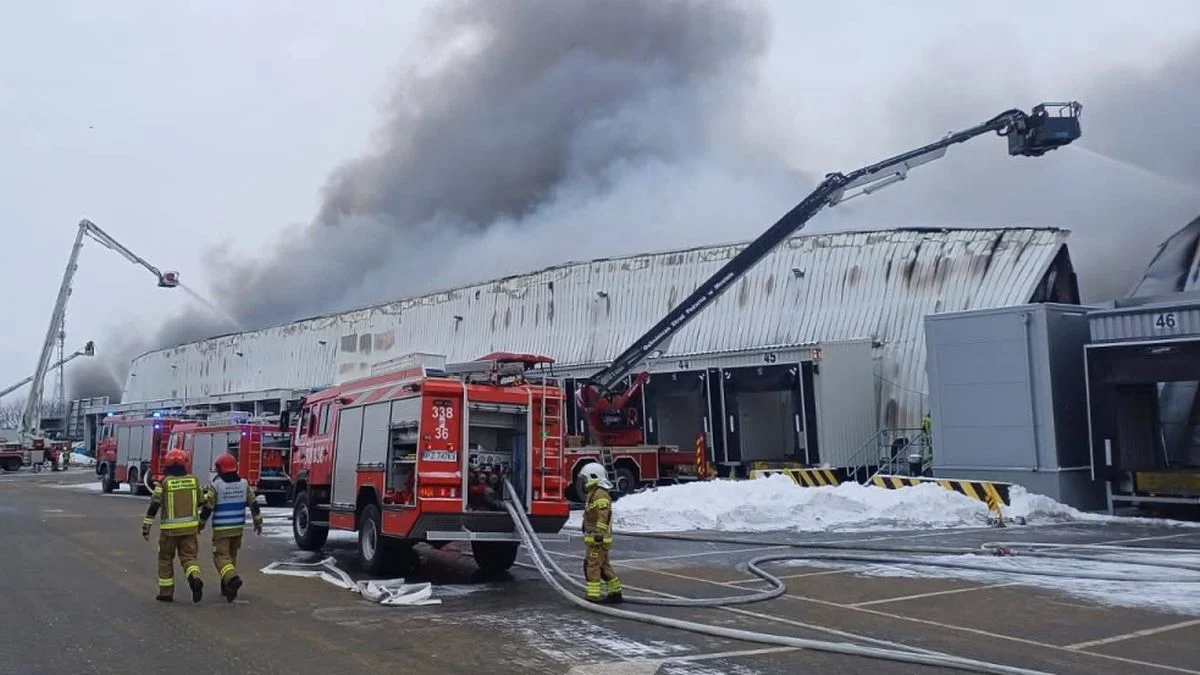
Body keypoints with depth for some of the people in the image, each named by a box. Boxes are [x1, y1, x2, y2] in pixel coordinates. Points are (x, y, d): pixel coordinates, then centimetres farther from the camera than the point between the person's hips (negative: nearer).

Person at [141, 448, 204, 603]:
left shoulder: (164, 482, -8)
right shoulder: (193, 480, 1)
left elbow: (154, 505, -11)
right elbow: (200, 502, 12)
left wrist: (146, 527, -6)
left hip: (170, 528, -2)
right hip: (190, 526, 2)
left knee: (166, 559, 14)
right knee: (188, 556, 8)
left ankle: (166, 592, 19)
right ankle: (195, 579, -20)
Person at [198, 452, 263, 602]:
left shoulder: (216, 485, -12)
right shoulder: (244, 483, 1)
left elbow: (207, 507, -9)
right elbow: (254, 503, 5)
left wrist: (200, 524, 6)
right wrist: (258, 522, 14)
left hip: (221, 528, -5)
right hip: (238, 527, 5)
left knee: (221, 556, -3)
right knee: (232, 555, 18)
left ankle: (232, 579, -27)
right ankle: (227, 587, 25)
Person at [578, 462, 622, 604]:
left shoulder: (600, 494, -17)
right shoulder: (594, 493, 17)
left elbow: (603, 516, -25)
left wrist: (599, 534, -28)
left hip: (597, 538, -10)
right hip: (594, 537, 10)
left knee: (592, 566, -7)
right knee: (603, 565, 15)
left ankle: (593, 596, -5)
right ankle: (615, 593, 21)